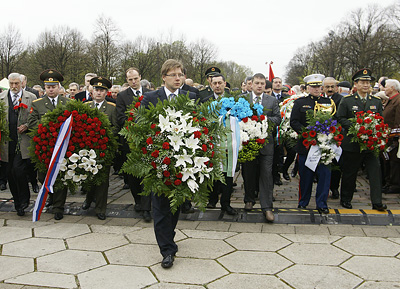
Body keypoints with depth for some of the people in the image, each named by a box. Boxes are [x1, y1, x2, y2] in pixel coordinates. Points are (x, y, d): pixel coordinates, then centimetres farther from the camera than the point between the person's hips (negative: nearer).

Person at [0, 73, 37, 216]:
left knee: (18, 169, -14)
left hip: (23, 141, -3)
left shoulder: (31, 97, 6)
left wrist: (27, 126, -8)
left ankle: (24, 199, 8)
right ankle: (18, 204, 20)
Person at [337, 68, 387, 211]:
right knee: (349, 173, 8)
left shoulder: (377, 101, 11)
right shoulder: (347, 100, 0)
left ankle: (377, 202, 4)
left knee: (375, 171, -4)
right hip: (352, 143, -3)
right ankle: (345, 199, 23)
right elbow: (341, 118, -3)